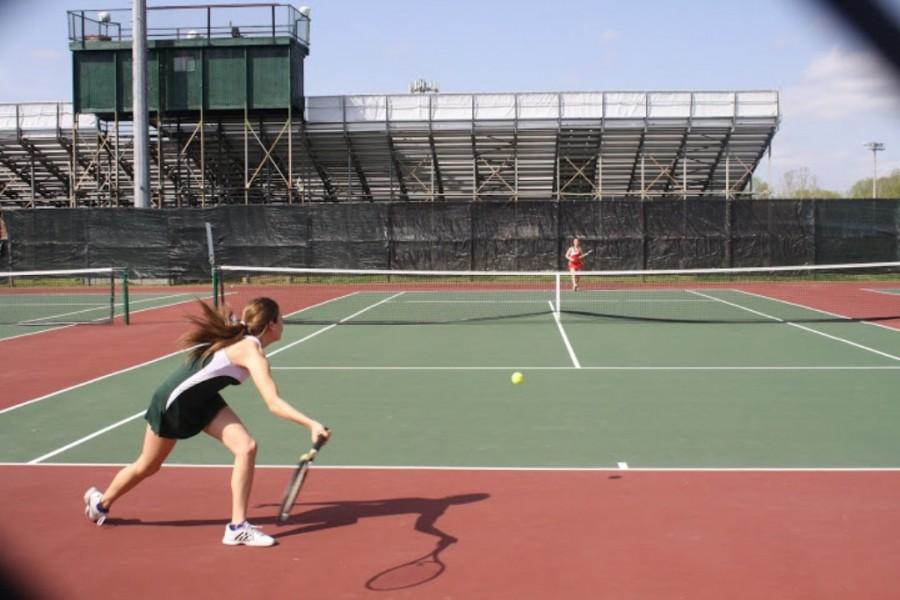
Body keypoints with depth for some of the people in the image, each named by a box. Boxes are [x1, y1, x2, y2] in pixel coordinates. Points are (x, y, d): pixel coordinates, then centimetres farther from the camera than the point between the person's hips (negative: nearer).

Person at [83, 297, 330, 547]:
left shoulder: (242, 339, -4)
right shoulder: (252, 353, -31)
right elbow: (273, 403, -38)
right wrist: (311, 424, -42)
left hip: (202, 400, 8)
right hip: (174, 401, -8)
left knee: (246, 447, -11)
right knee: (147, 467, 15)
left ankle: (237, 527, -7)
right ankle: (101, 502, 45)